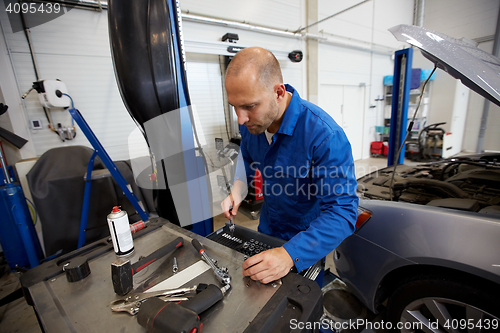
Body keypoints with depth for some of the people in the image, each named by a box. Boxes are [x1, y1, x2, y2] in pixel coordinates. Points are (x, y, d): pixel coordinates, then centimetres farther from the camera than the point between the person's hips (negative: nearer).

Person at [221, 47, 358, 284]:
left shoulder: (326, 136, -36)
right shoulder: (250, 122, -14)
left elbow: (342, 212, -35)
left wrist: (291, 255, -46)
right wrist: (237, 191, -7)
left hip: (305, 243, -5)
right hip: (266, 230, 6)